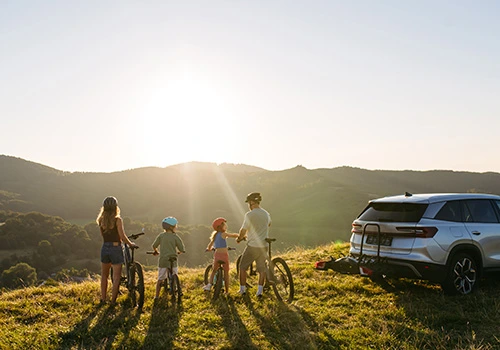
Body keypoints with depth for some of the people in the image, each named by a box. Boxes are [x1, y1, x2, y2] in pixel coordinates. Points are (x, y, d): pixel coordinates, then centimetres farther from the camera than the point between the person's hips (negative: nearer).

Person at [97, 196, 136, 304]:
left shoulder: (101, 220, 0)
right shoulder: (117, 220, -15)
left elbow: (103, 235, 8)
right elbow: (122, 237, -16)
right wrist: (131, 244, 0)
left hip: (105, 248, 5)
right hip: (116, 249, -5)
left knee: (104, 276, 21)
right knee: (116, 278, 4)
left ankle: (103, 299, 28)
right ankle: (113, 301, 6)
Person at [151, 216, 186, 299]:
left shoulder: (161, 236, 1)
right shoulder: (176, 237, -5)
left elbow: (154, 246, 5)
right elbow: (182, 249, -4)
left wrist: (156, 251, 27)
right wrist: (178, 252, 18)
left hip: (163, 260, 2)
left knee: (160, 279, 11)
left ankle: (157, 296, 13)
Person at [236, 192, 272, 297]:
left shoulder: (249, 215, -14)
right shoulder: (266, 214, 6)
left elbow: (243, 231, -12)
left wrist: (239, 238, 8)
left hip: (252, 246, -5)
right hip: (263, 246, 5)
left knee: (242, 267, 11)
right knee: (262, 268, 13)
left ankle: (242, 289, 14)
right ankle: (260, 290, 10)